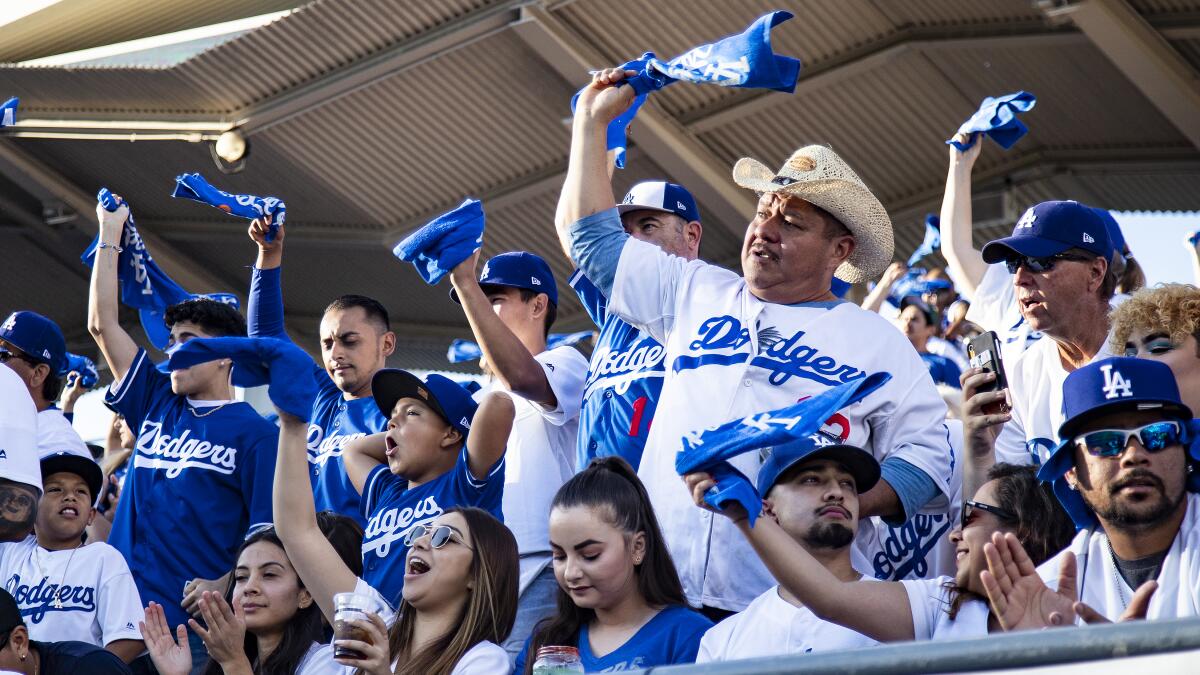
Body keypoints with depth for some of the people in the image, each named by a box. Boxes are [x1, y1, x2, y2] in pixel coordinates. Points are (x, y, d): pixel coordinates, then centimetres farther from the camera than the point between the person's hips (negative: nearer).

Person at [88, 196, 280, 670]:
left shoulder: (255, 434, 1)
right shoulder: (157, 406, 16)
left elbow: (270, 530, -6)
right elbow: (102, 325, 18)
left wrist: (224, 586, -22)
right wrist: (110, 235, 18)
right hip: (129, 612, 5)